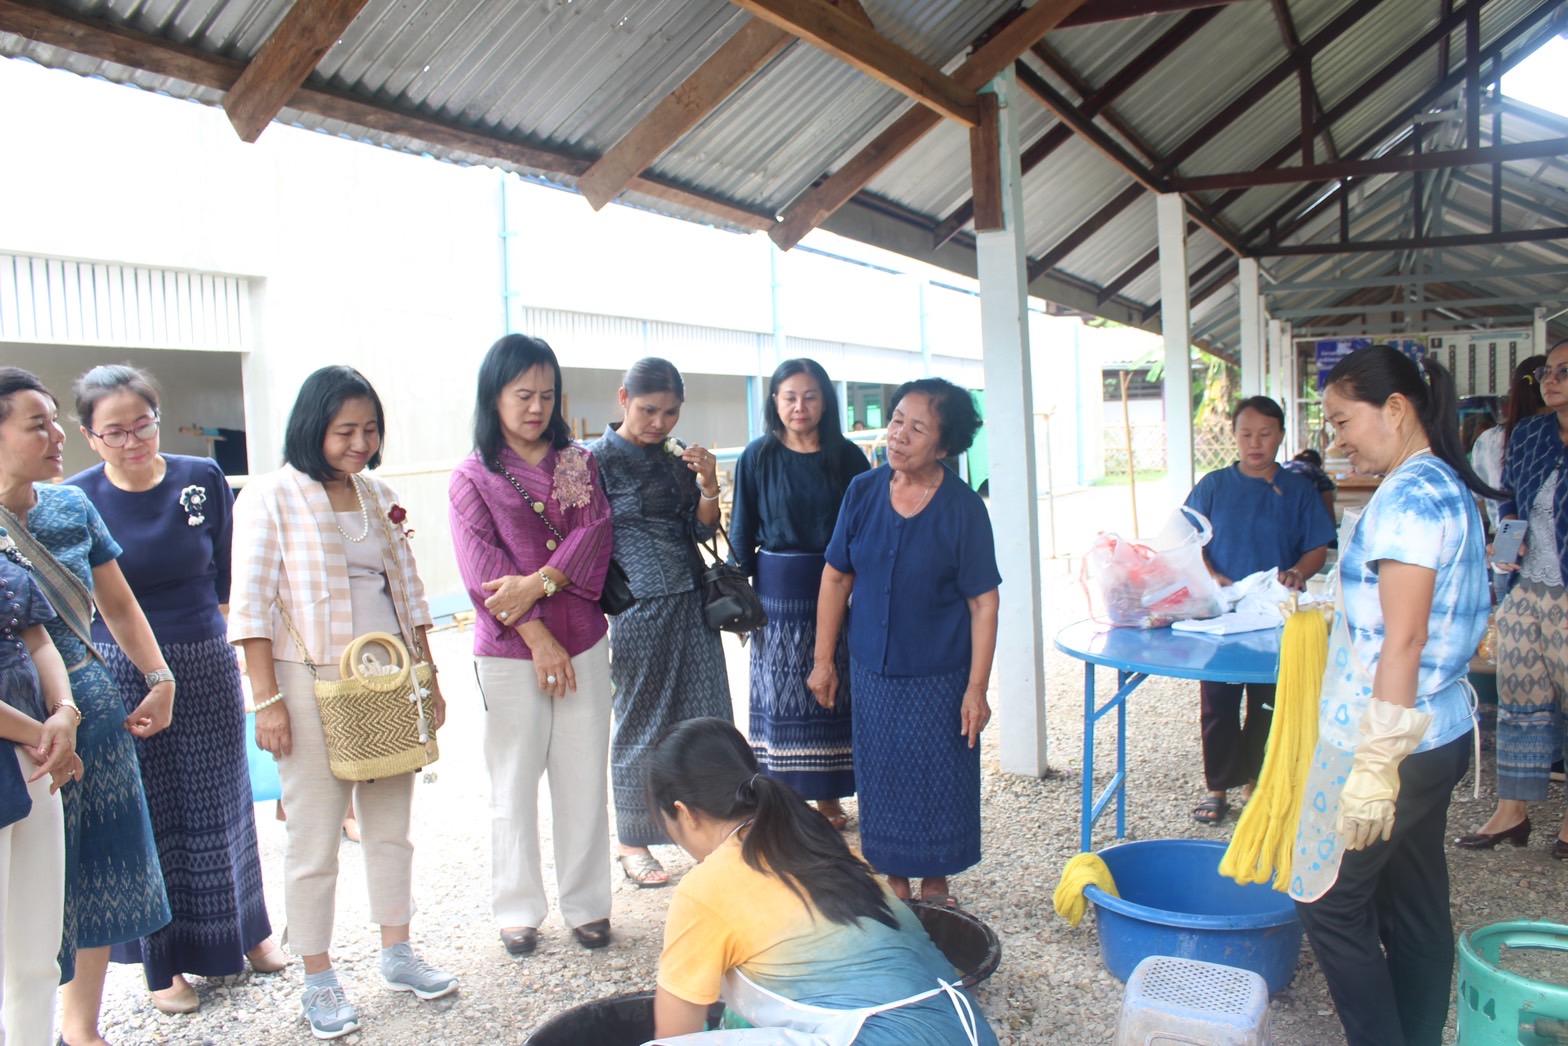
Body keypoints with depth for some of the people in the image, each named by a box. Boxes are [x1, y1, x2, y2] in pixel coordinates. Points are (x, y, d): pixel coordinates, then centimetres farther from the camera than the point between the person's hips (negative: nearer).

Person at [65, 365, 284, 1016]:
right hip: (121, 676, -2)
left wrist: (218, 632, 5)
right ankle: (163, 962, 26)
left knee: (220, 804, 15)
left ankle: (245, 931, 35)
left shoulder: (202, 479, -3)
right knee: (147, 817, 9)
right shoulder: (77, 498, -8)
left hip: (207, 663, 2)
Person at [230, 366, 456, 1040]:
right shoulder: (271, 497, -6)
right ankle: (319, 981, 17)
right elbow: (251, 605, -9)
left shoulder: (379, 497, 10)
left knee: (391, 827, 14)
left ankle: (397, 953, 29)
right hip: (313, 684, -5)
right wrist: (267, 700, -13)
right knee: (314, 840, 2)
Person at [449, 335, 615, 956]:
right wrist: (538, 636, -15)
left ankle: (586, 904, 20)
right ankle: (518, 911, 21)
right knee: (514, 786, 6)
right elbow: (482, 573, -8)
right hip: (509, 654, -2)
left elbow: (594, 533, -3)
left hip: (583, 643, 3)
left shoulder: (579, 463, 10)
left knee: (585, 780, 6)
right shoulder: (473, 477, 1)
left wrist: (540, 583, -18)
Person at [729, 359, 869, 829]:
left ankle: (828, 795, 21)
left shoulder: (847, 457, 2)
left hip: (836, 588, 1)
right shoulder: (758, 456, 0)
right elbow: (742, 531, 2)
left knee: (834, 691, 7)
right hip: (778, 592, -1)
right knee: (781, 696, 5)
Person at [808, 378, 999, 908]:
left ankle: (935, 888, 28)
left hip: (940, 675, -3)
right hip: (872, 670, 3)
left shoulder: (963, 508, -12)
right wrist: (823, 658, 2)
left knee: (939, 784, 8)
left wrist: (977, 688, -13)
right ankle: (895, 882, 31)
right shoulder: (863, 491, -4)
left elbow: (983, 602, -11)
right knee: (882, 782, 12)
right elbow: (836, 577, 3)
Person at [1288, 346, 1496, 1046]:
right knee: (1415, 907, 16)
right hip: (1438, 733, 10)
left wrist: (1375, 765, -23)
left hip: (1390, 741, -10)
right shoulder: (1446, 487, 12)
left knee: (1329, 902, 2)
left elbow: (1402, 640, -23)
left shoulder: (1409, 497, -19)